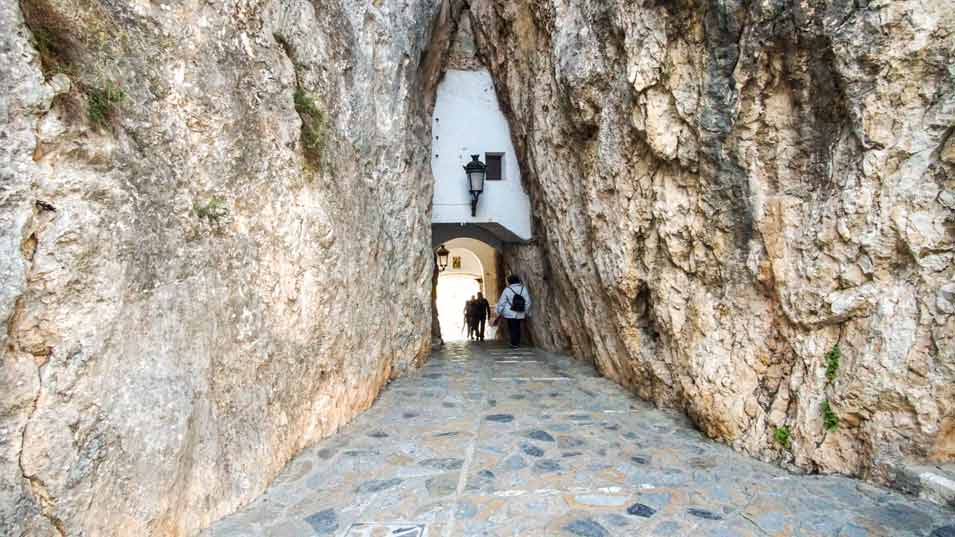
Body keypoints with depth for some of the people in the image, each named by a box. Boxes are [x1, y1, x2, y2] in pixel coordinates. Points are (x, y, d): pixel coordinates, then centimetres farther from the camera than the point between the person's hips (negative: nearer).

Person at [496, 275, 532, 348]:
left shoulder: (507, 290, -8)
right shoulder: (523, 289, 0)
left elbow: (501, 302, -4)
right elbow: (528, 302, 3)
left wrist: (499, 312, 7)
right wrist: (526, 312, 14)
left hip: (510, 314, -3)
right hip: (520, 314, 3)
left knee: (512, 328, 4)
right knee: (517, 328, 14)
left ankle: (514, 344, 2)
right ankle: (517, 343, 17)